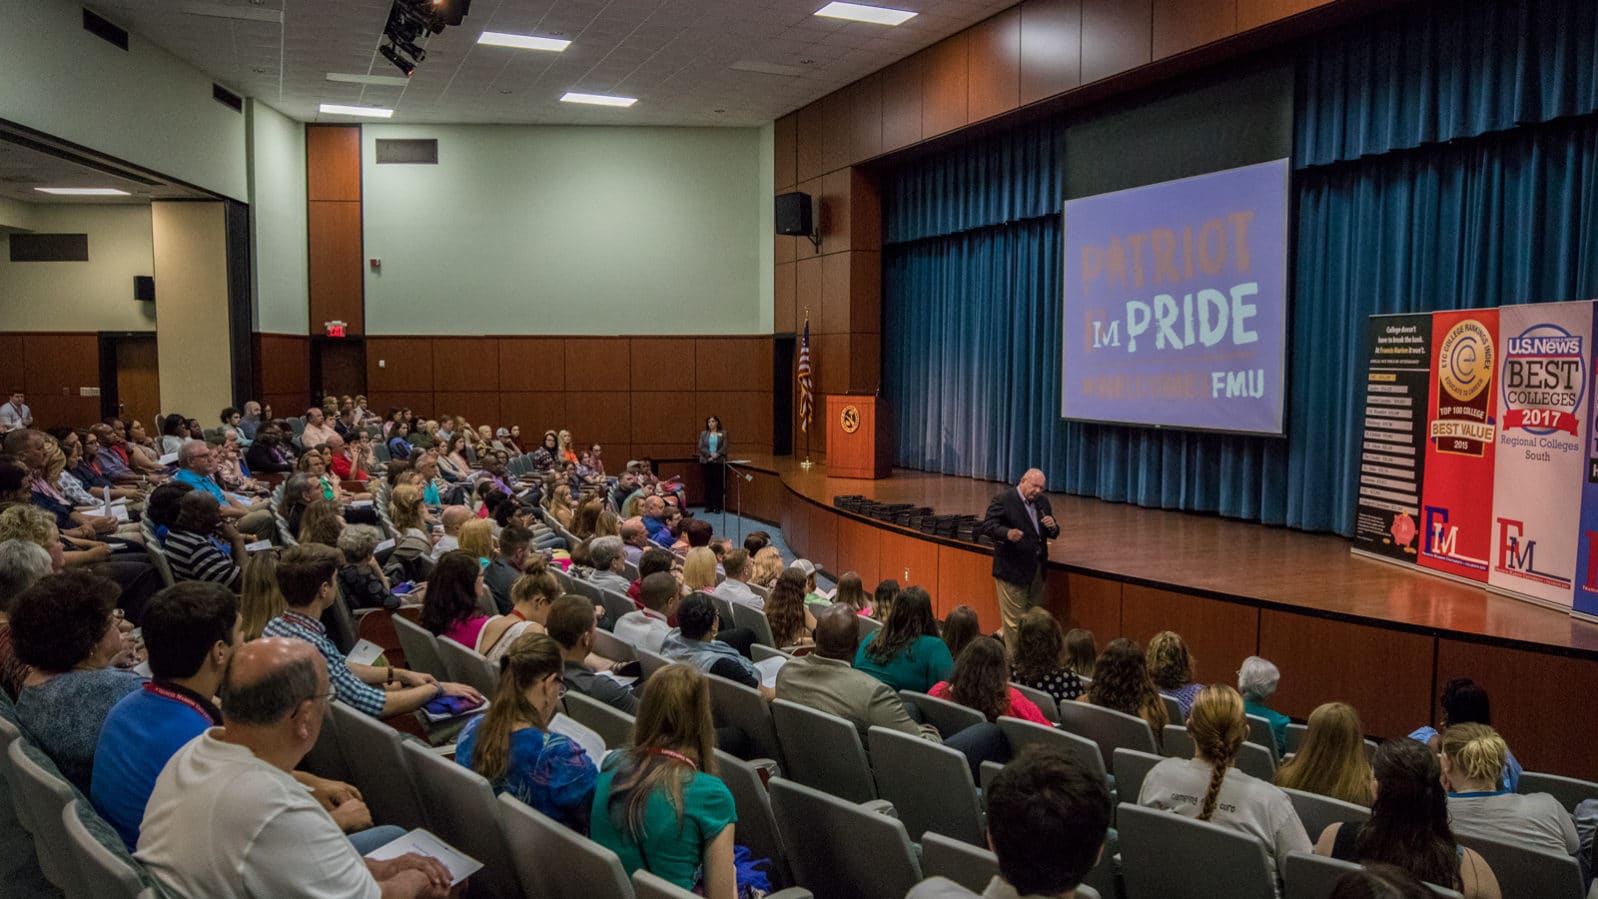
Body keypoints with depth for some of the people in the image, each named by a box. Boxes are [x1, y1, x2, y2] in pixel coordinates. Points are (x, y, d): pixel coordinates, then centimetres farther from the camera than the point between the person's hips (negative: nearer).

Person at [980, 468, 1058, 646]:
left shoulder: (1042, 501, 10)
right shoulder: (1003, 499, -11)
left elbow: (1052, 534, 15)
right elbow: (987, 526, -18)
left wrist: (1052, 527, -10)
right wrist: (1007, 533, -37)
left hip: (1036, 570, 7)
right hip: (1012, 570, -7)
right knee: (1014, 621, -2)